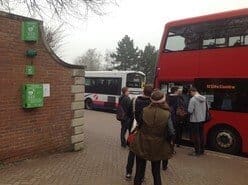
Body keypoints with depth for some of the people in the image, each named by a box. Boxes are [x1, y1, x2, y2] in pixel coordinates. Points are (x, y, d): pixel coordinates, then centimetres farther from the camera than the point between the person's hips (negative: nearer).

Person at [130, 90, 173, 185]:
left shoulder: (145, 111, -16)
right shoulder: (167, 114, -17)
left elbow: (138, 121, 0)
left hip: (142, 145, 0)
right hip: (158, 147, 0)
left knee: (139, 170, 17)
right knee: (156, 171, 20)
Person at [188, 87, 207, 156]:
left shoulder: (193, 99, -18)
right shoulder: (204, 98, 5)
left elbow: (190, 110, -20)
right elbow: (206, 108, 14)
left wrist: (189, 110, 1)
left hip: (195, 120, -7)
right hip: (202, 119, 8)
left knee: (195, 135, 1)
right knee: (201, 134, 15)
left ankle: (197, 151, 6)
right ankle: (202, 150, 24)